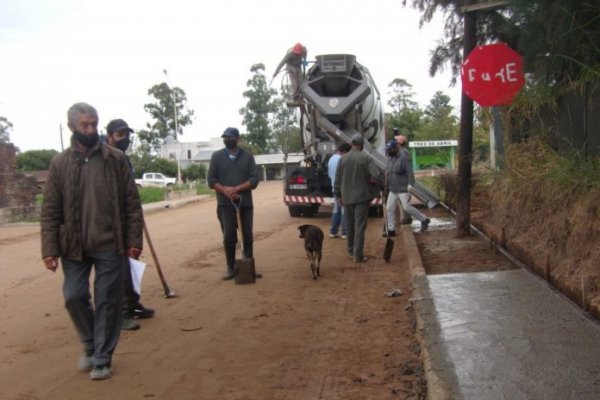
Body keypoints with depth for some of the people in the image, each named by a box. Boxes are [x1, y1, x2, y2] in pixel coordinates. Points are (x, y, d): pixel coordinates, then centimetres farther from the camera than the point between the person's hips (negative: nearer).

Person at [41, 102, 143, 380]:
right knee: (74, 297, 4)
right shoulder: (59, 163, 2)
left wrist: (134, 240, -5)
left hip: (110, 244, -1)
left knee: (108, 302, 3)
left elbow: (132, 203, 0)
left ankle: (101, 359, 16)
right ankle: (90, 346, 30)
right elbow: (50, 210, 1)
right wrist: (49, 249, -6)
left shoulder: (116, 159, 0)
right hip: (74, 246, 1)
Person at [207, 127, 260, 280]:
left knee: (247, 235, 6)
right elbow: (211, 180, 0)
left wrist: (236, 189, -16)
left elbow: (254, 180, -3)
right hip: (225, 203, -1)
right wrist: (226, 191, -16)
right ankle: (231, 267, 10)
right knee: (229, 236, -2)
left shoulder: (247, 156, 5)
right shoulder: (217, 156, 4)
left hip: (245, 202, 1)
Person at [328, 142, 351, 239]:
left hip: (335, 187, 9)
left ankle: (333, 232, 14)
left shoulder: (331, 159, 11)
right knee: (344, 210, -4)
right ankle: (345, 233, -2)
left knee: (336, 209, 13)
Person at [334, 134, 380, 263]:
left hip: (347, 197, 3)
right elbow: (376, 175, -19)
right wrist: (372, 183, 2)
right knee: (360, 226, -1)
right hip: (362, 196, -3)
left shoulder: (343, 159, 1)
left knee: (350, 225, 17)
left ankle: (351, 250, 31)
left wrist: (339, 195, 13)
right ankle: (358, 255, -3)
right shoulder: (366, 158, -8)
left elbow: (338, 179, 4)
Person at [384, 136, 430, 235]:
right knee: (389, 208, 3)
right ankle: (391, 230, 10)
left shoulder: (403, 157, -14)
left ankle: (424, 220, 8)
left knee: (407, 207, -10)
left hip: (403, 188, -8)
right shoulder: (390, 158, 9)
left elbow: (410, 171, -20)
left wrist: (410, 184, -29)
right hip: (393, 189, 8)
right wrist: (387, 184, 22)